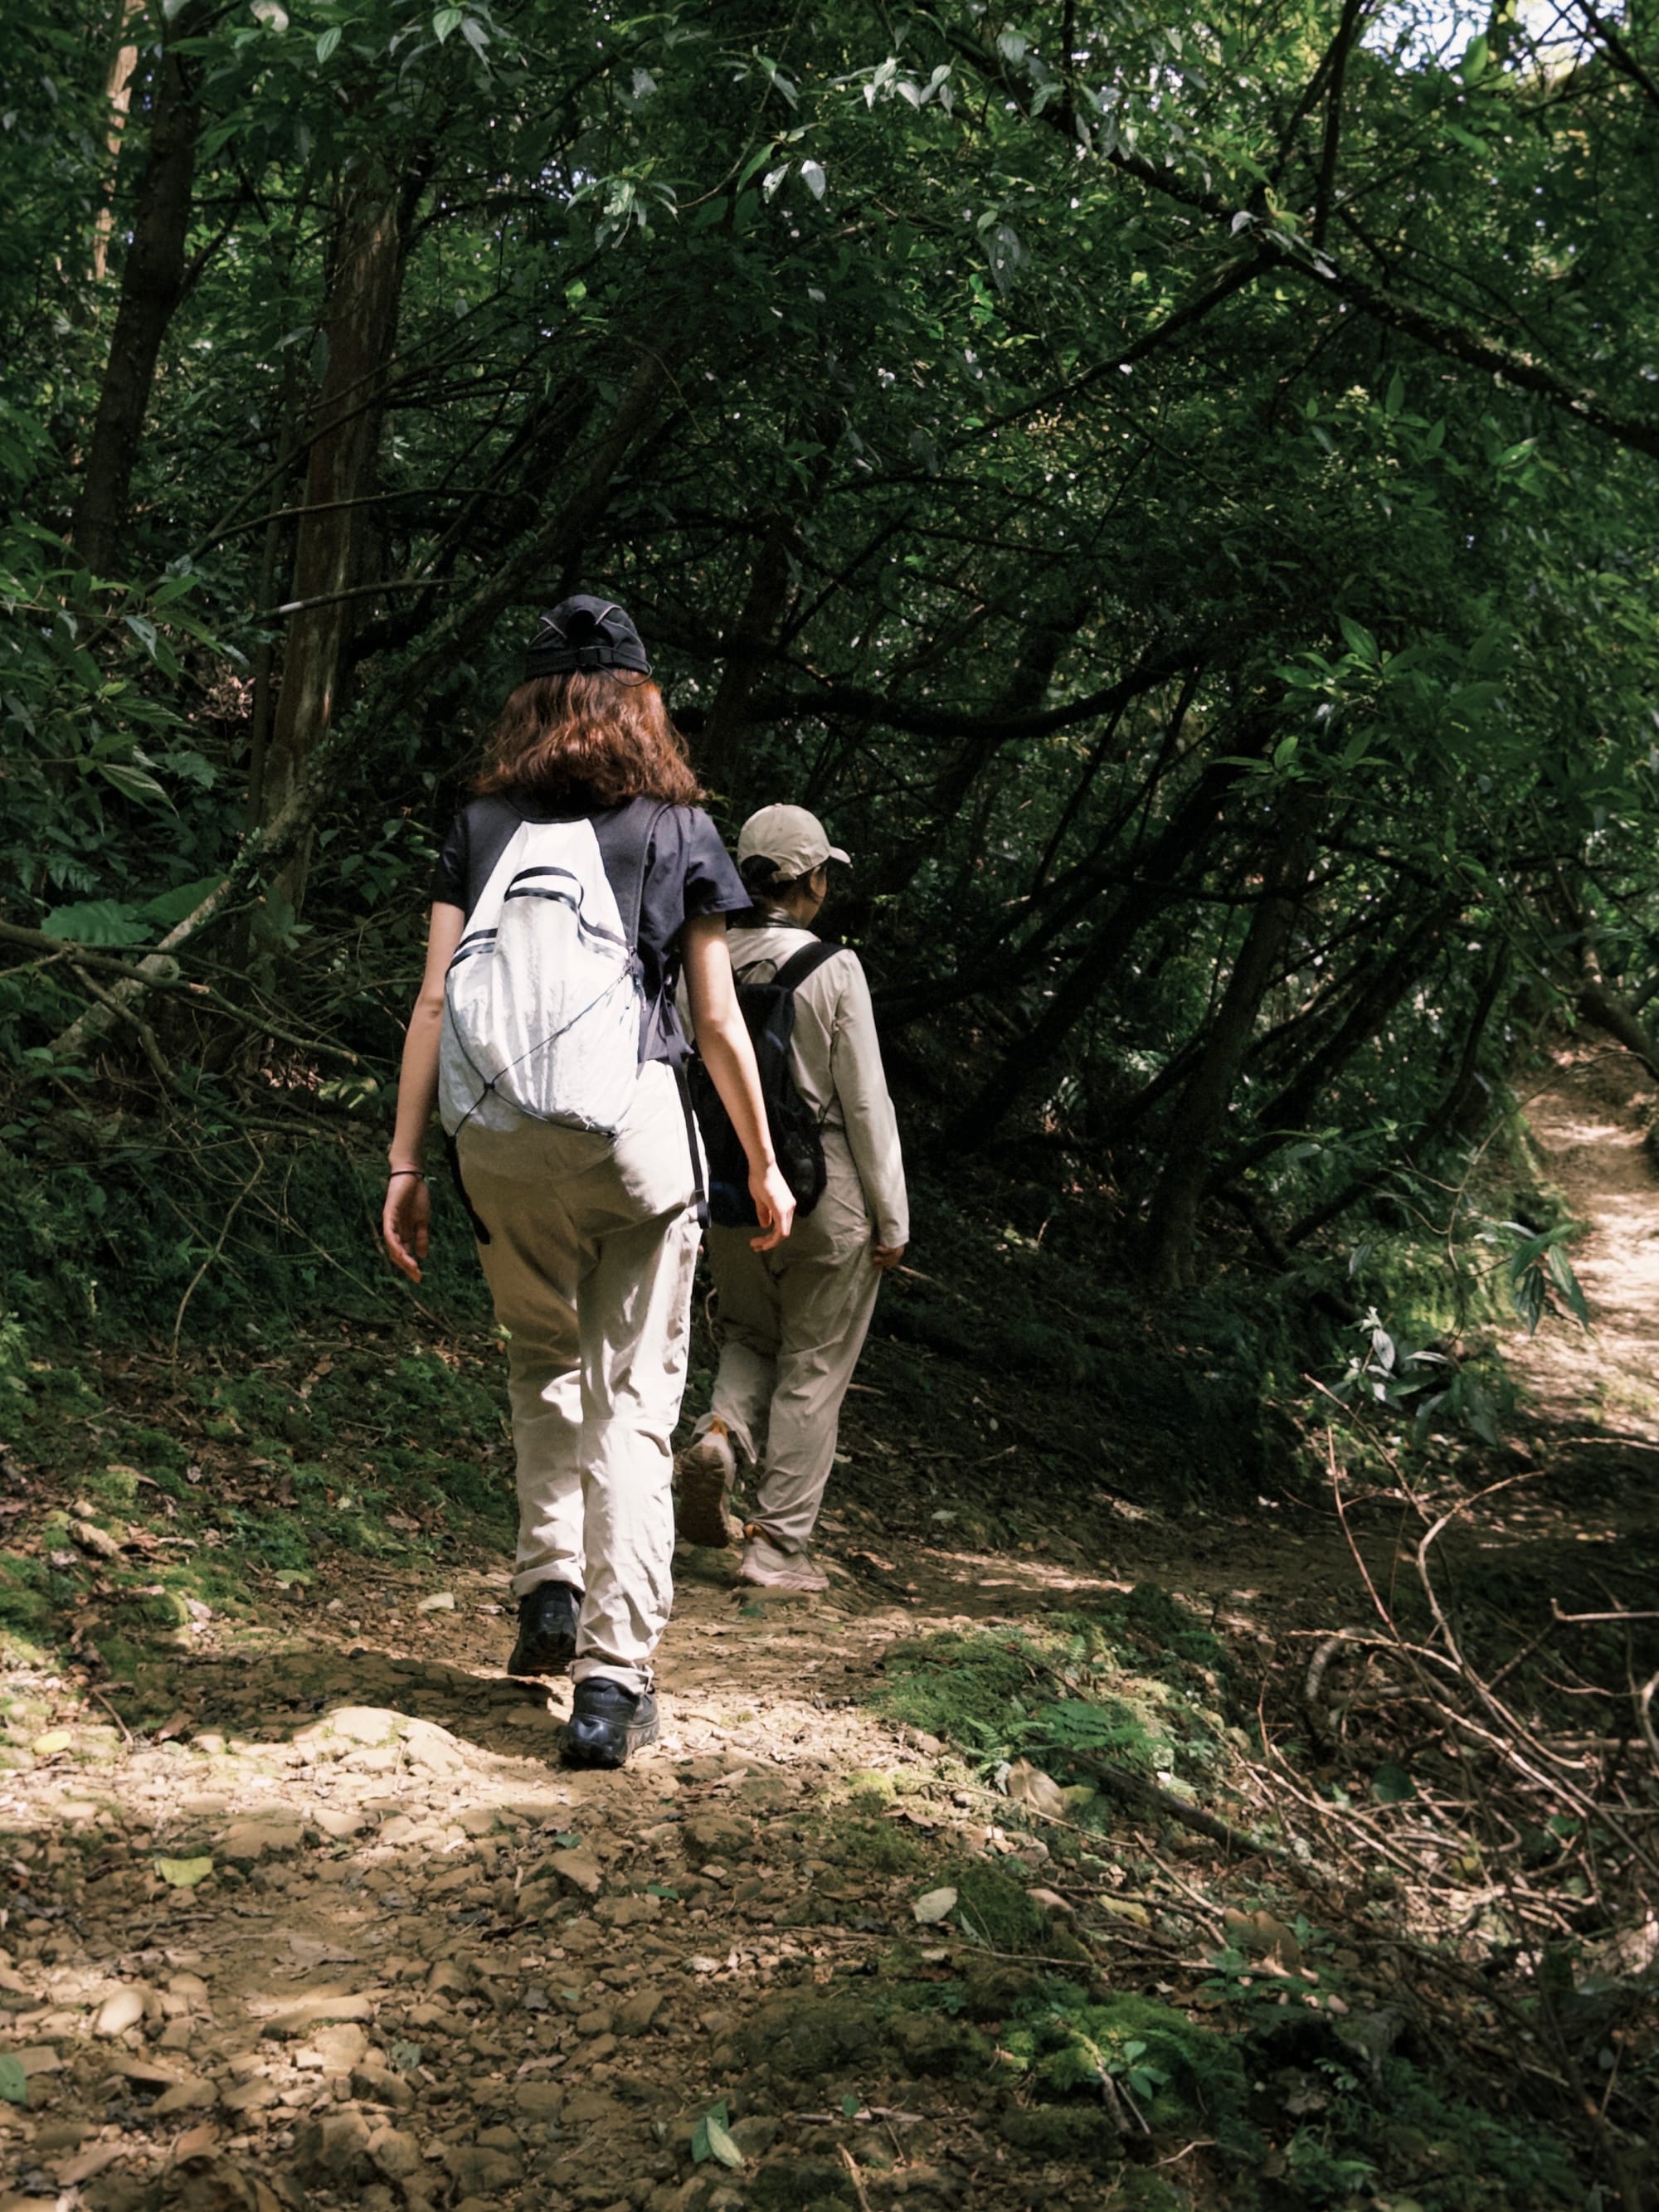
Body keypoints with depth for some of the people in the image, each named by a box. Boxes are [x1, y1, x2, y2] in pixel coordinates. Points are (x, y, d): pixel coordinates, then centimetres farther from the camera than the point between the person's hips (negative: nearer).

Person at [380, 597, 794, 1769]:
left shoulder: (482, 826, 9)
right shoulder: (678, 828, 5)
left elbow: (433, 1004, 3)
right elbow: (719, 1023, 5)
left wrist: (406, 1164, 6)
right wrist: (764, 1166, 15)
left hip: (501, 1143, 2)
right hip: (633, 1134, -2)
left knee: (544, 1360, 26)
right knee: (632, 1397, 3)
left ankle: (550, 1585, 16)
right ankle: (613, 1679, -1)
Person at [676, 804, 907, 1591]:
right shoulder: (831, 967, -12)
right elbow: (866, 1102, -11)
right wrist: (891, 1218, -4)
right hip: (825, 1198, -4)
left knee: (749, 1336, 24)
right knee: (812, 1372, 6)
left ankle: (721, 1431, -6)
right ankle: (779, 1548, 8)